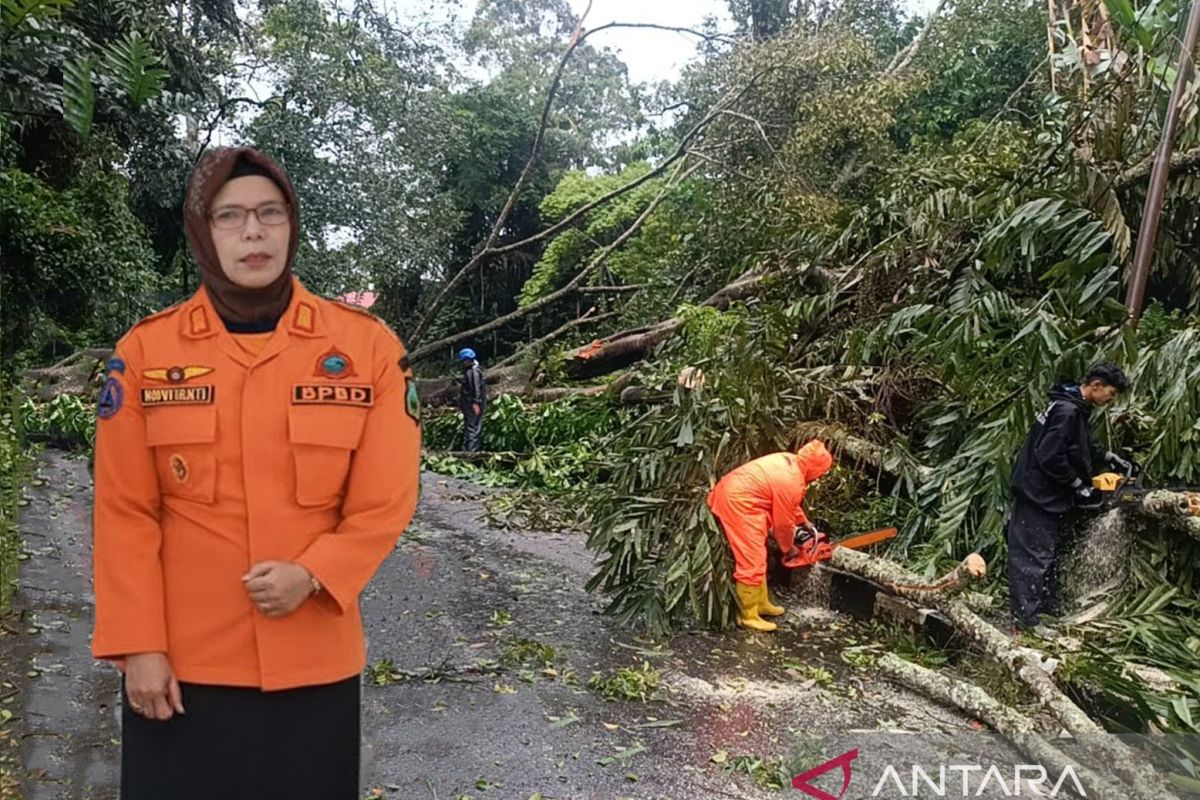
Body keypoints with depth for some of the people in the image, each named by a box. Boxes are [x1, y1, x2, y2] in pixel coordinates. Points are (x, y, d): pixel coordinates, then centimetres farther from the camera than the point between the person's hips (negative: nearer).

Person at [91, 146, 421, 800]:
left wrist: (313, 575, -17)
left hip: (316, 660, 0)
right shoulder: (144, 352, -2)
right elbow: (124, 514, -1)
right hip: (182, 661, 0)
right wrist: (137, 645, -4)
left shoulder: (367, 345, -4)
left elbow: (386, 500, -4)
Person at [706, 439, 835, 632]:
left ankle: (762, 603, 29)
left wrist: (805, 523, 30)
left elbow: (789, 505, 25)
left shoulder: (790, 461, 7)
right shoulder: (790, 482, -20)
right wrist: (788, 548, 9)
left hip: (734, 494, 11)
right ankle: (748, 616, 3)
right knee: (752, 561, -6)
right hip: (738, 502, -11)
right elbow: (783, 522, -8)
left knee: (756, 556, 18)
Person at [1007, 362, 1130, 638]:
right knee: (1032, 557, -6)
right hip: (1038, 497, -11)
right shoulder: (1067, 411, -22)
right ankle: (1026, 619, -2)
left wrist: (1110, 457, 15)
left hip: (1047, 496, 11)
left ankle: (1048, 607, 30)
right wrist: (1079, 485, -15)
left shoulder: (1076, 409, 11)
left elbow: (1082, 448, 25)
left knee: (1045, 553, 19)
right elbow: (1051, 457, -26)